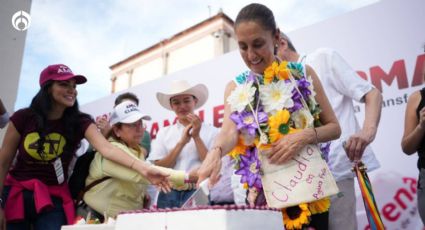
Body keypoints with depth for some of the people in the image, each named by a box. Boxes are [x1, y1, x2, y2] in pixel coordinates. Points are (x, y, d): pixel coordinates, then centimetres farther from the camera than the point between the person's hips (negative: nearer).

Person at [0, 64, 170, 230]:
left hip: (54, 198, 0)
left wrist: (142, 168, -43)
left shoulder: (80, 121, -10)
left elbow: (106, 148, -27)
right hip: (16, 193, 0)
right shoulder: (23, 118, -10)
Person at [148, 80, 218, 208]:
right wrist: (182, 142, -9)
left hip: (198, 194, -1)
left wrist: (197, 137, -11)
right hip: (169, 195, 2)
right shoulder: (164, 133, 8)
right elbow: (158, 169, 0)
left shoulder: (210, 131, 1)